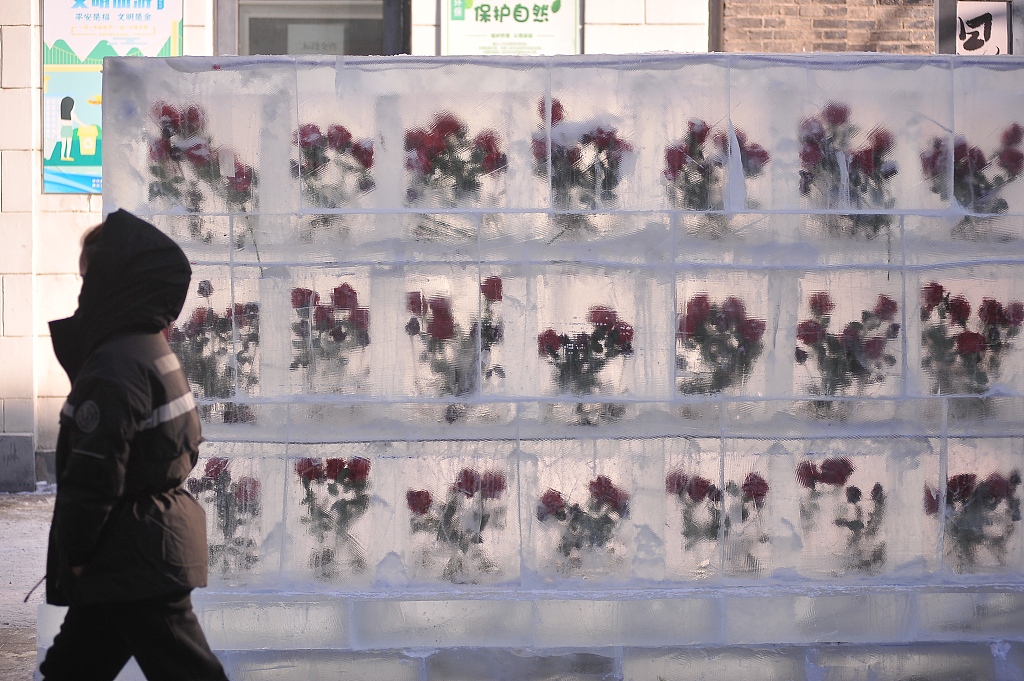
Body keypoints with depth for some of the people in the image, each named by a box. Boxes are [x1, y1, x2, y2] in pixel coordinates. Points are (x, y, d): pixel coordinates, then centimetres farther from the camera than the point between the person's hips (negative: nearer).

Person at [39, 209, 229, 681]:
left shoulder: (114, 366, -20)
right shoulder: (154, 351, 11)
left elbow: (92, 474, -21)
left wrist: (75, 550, -8)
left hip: (136, 557, -10)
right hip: (162, 540, 10)